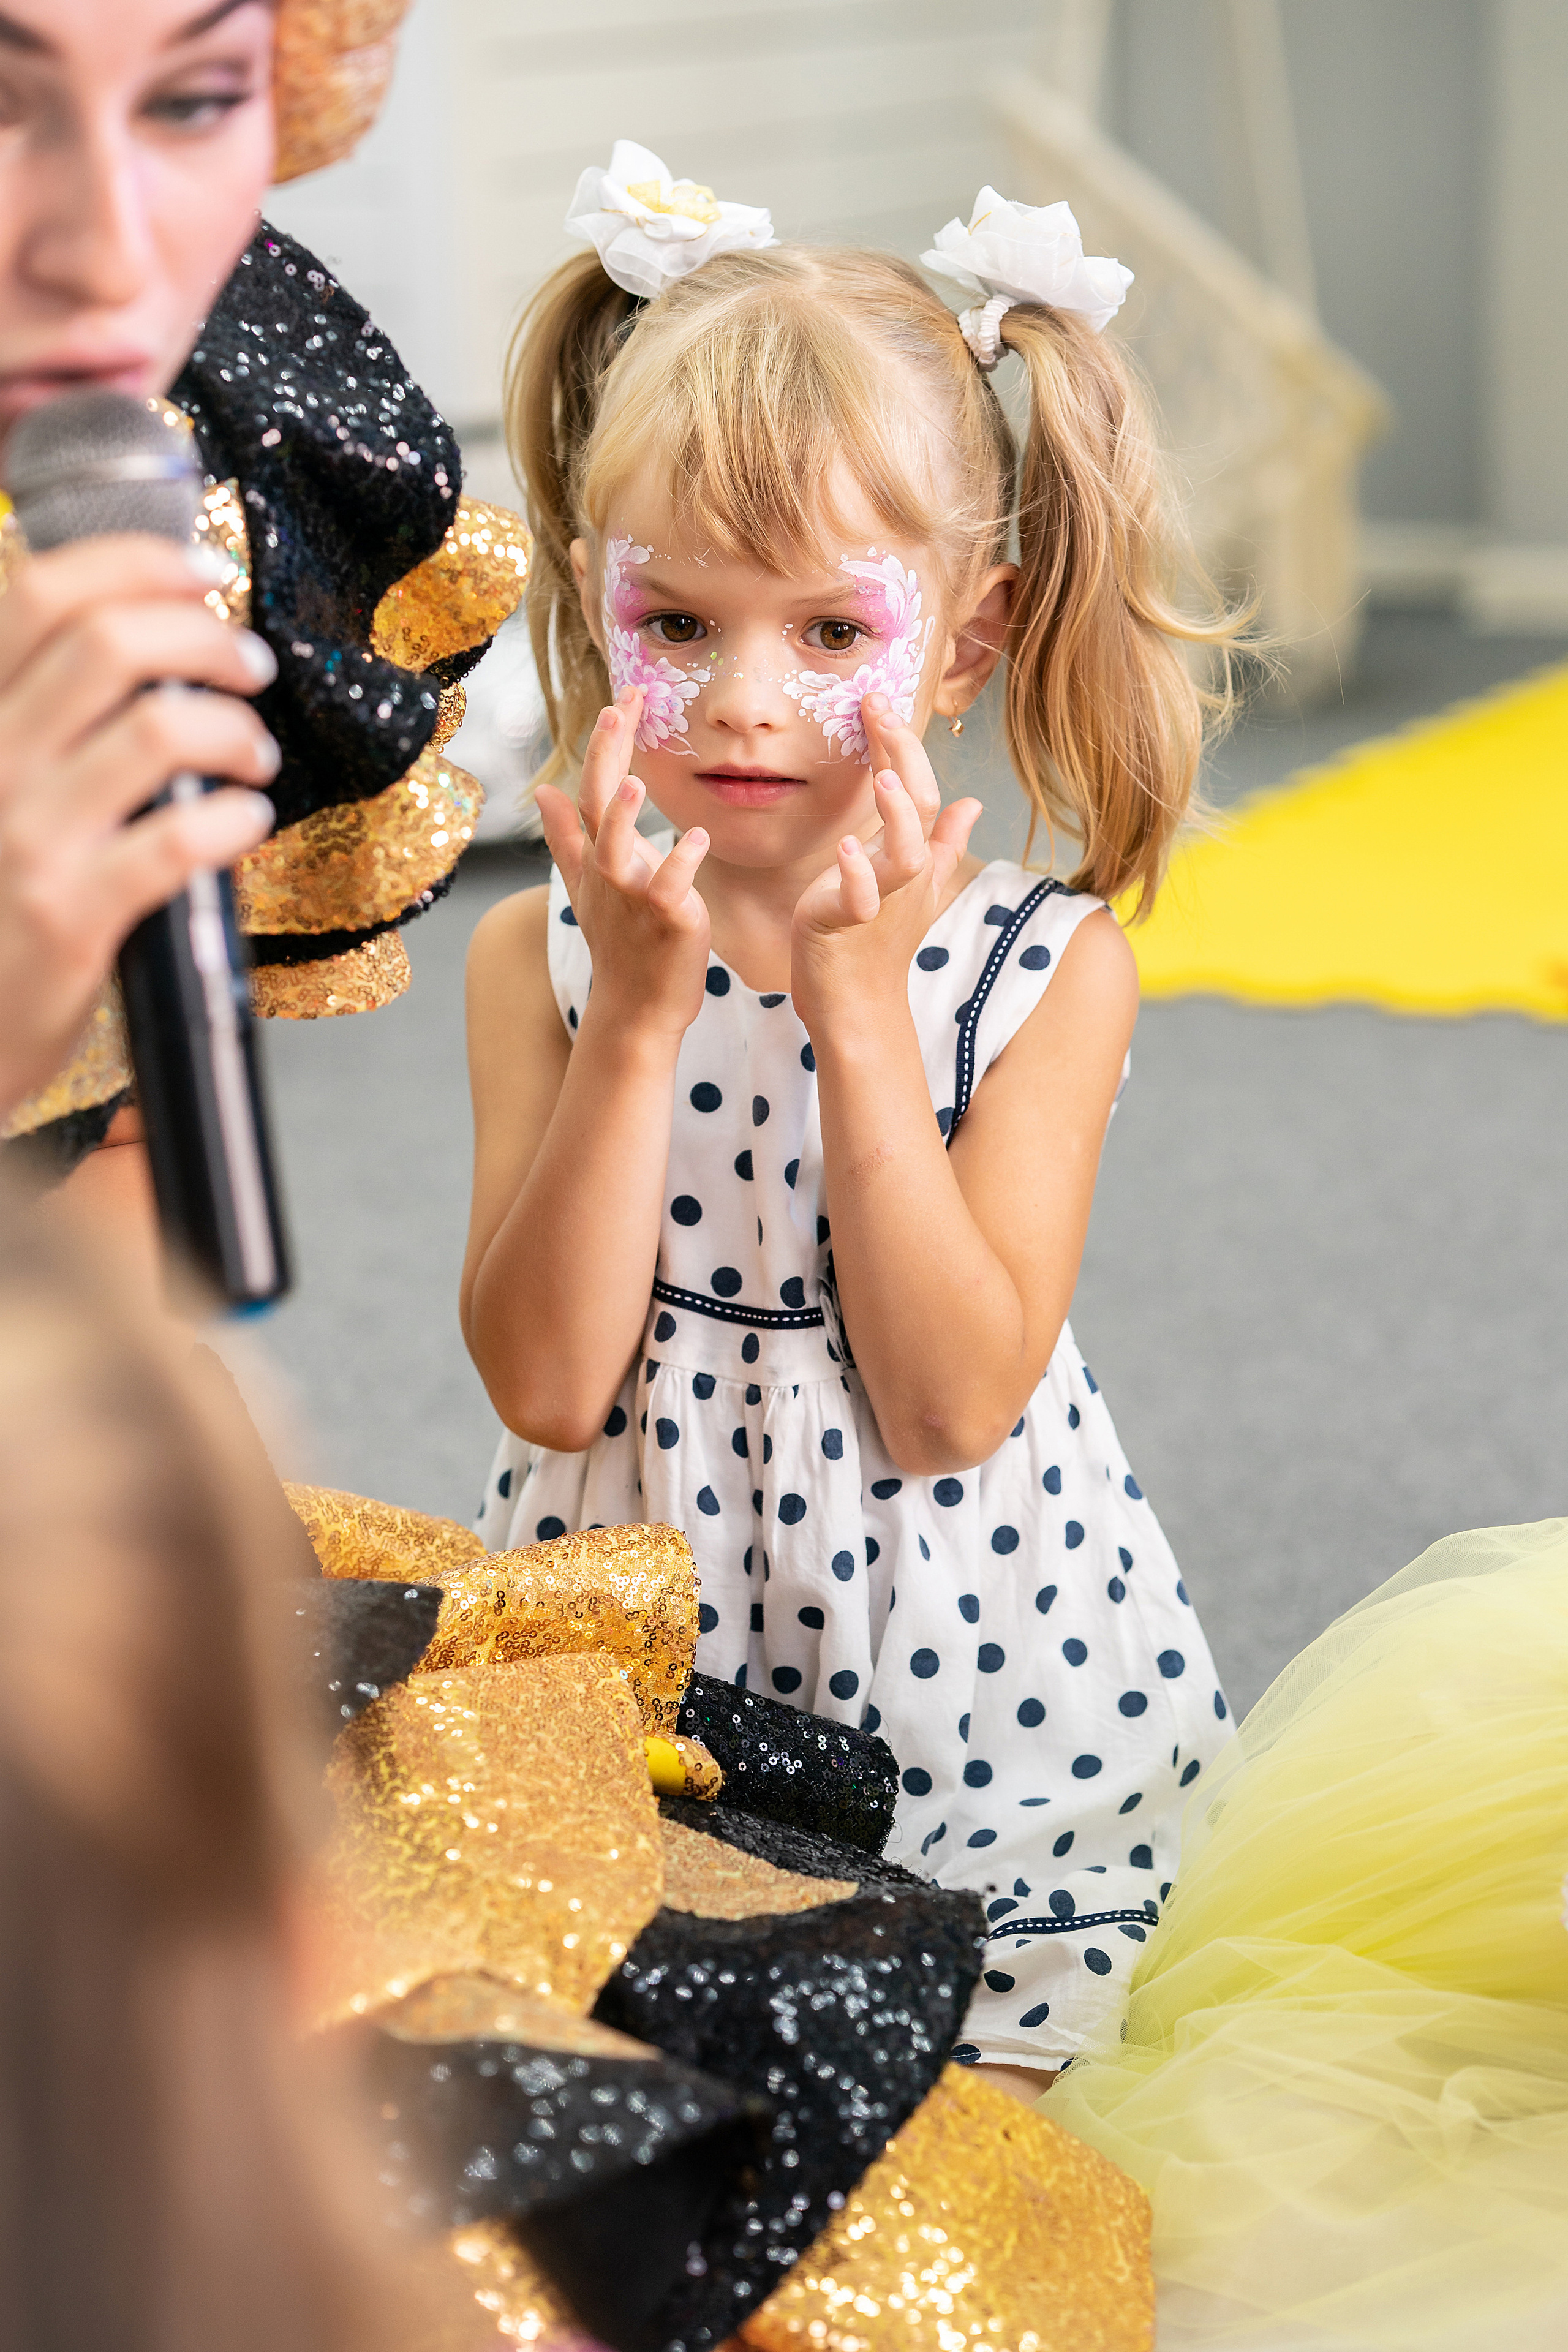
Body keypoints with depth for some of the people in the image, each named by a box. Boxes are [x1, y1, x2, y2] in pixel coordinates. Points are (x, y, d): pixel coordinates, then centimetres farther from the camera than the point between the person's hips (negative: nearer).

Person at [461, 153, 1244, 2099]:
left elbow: (955, 1404, -18)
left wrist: (859, 1006, -23)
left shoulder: (1045, 969, -11)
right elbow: (545, 1380, -14)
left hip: (977, 1724, -1)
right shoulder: (541, 955, -6)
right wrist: (640, 1010, -22)